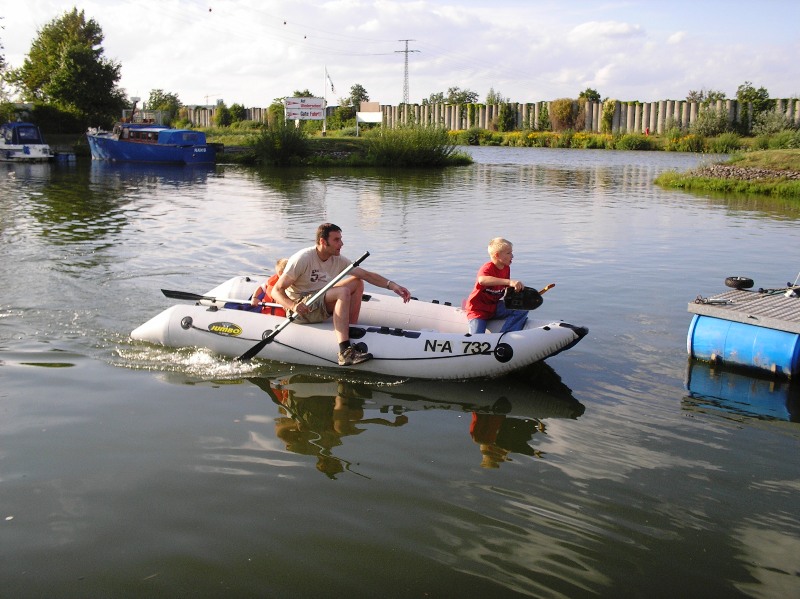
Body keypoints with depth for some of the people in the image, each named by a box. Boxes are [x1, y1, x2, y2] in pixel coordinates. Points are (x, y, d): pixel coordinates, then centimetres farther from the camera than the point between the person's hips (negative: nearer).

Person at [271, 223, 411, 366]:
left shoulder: (338, 260, 2)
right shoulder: (303, 259, -18)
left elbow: (367, 275, 0)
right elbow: (276, 291, -20)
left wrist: (392, 285, -14)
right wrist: (293, 306, -39)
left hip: (322, 305, 8)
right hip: (302, 309, -8)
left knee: (357, 283, 2)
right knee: (343, 292, -29)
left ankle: (351, 331, -8)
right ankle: (345, 352, -41)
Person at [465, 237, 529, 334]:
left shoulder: (506, 268, 3)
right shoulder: (487, 268, -22)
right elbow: (482, 280, -49)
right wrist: (509, 281, -56)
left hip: (494, 307, 7)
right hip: (478, 309, -7)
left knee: (522, 310, -14)